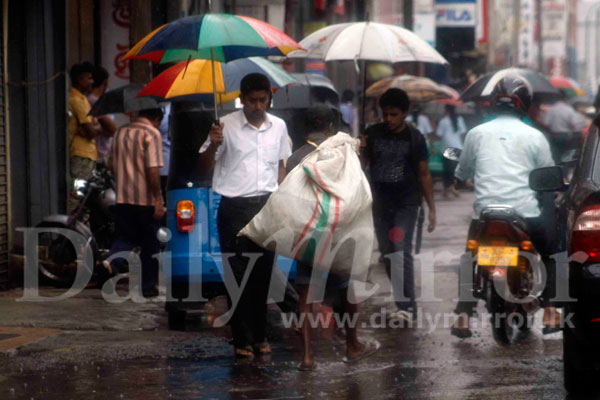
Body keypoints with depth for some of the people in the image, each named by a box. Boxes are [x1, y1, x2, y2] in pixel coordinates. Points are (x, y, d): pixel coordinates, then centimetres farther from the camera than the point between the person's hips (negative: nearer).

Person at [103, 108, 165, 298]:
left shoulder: (121, 132, 12)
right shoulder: (151, 134, -9)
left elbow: (111, 165, 17)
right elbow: (152, 170, -17)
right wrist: (158, 199, -14)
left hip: (123, 197, 5)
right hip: (146, 199, -5)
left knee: (125, 237, 12)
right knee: (150, 244, 7)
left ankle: (111, 261, -17)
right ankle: (148, 286, 12)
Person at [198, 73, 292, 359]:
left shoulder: (278, 127, 10)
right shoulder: (227, 126, -3)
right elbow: (204, 167, 0)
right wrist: (213, 145, -19)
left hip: (267, 206, 4)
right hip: (235, 209, -3)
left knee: (263, 275, 5)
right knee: (238, 276, -3)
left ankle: (259, 336, 15)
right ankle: (243, 340, 2)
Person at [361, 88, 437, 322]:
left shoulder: (414, 138, -1)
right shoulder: (373, 134, 4)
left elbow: (424, 175, 3)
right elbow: (361, 163, 6)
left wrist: (432, 208, 1)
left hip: (406, 203, -4)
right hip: (381, 204, 4)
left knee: (402, 251, -16)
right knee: (387, 254, 5)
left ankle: (408, 307, -18)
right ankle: (403, 303, 14)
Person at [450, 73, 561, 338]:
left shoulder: (477, 133, 6)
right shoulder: (534, 137, 1)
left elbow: (462, 172, 16)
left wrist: (459, 181, 38)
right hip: (527, 214, -1)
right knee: (549, 251, 21)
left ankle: (463, 315, 8)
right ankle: (549, 311, 11)